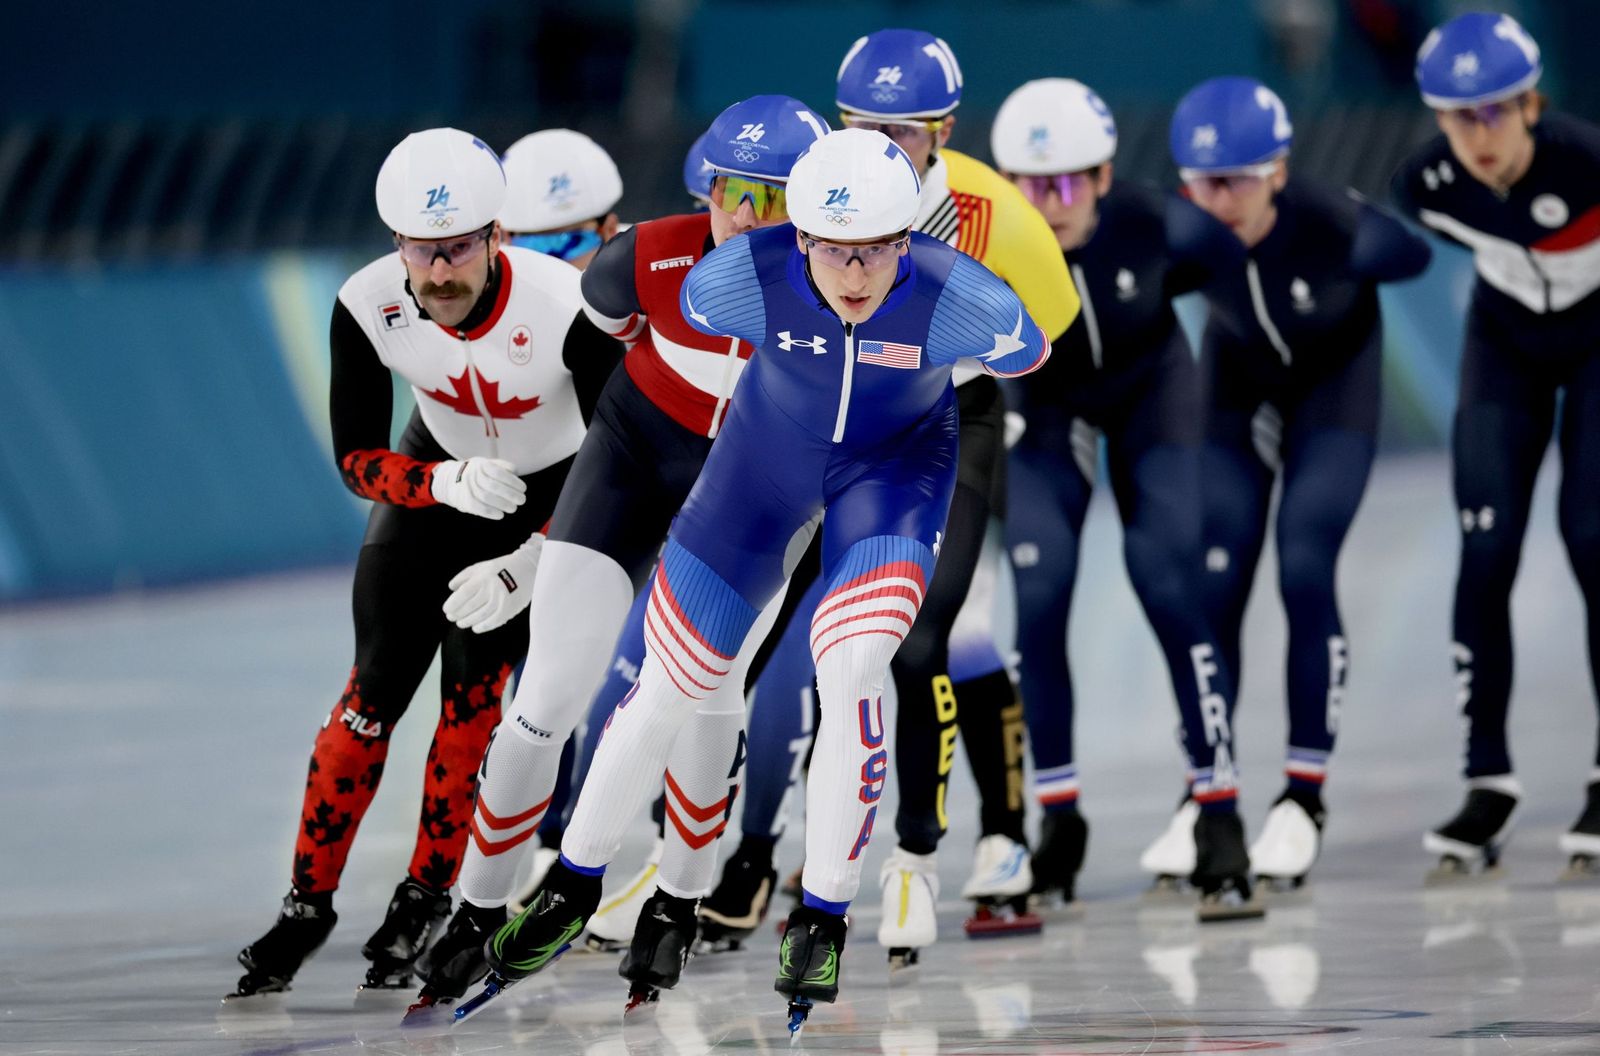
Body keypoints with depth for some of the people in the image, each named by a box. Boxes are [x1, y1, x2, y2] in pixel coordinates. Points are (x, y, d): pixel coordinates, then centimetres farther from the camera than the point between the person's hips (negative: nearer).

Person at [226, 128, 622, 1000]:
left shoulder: (567, 309, -35)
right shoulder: (368, 308, -25)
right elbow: (357, 458, -15)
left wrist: (526, 568, -29)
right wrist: (450, 484, -35)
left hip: (557, 494, -2)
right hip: (438, 475, 2)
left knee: (476, 691, -12)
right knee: (377, 688, -5)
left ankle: (425, 905, 4)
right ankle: (308, 902, 7)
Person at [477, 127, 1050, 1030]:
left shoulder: (958, 300, -35)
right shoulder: (745, 277, -33)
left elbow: (1028, 353, -11)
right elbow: (669, 316, -7)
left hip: (897, 460, -2)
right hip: (772, 448, 2)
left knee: (850, 668, -23)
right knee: (673, 681, 7)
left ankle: (824, 921, -5)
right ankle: (575, 888, 30)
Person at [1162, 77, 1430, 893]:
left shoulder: (1337, 227, -36)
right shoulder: (1182, 236, -29)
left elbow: (1418, 253, -23)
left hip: (1333, 380, -2)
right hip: (1238, 387, 2)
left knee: (1305, 575, -14)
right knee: (1215, 586, -5)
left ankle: (1304, 800, -2)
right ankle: (1207, 800, 8)